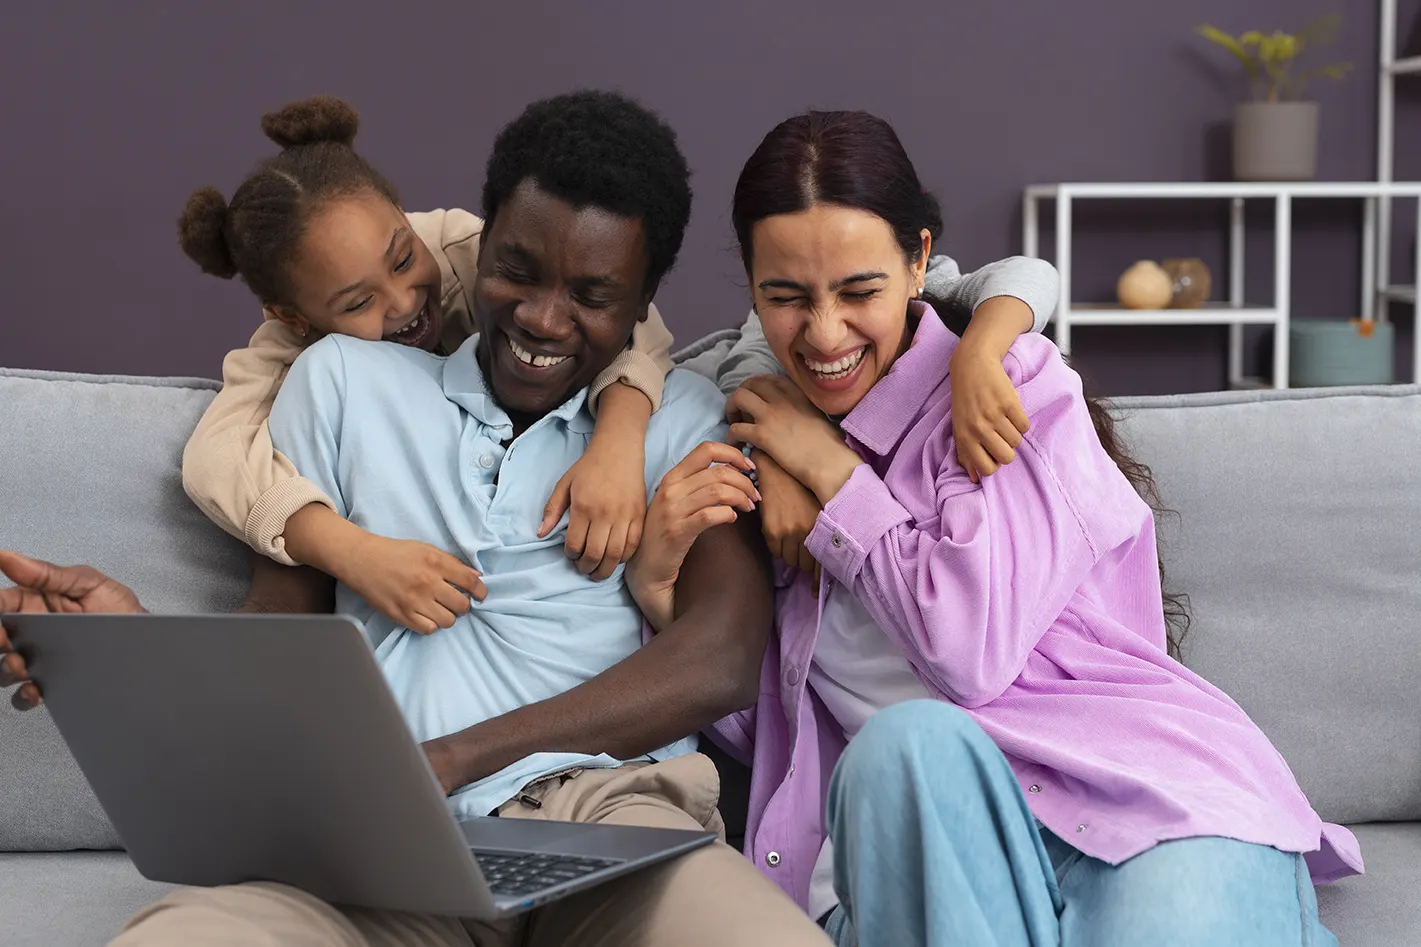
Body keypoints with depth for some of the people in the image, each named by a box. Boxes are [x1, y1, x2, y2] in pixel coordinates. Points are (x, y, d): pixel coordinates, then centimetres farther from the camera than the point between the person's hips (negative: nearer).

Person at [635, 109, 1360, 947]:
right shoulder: (766, 440, 19)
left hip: (1151, 795, -2)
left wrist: (834, 474, 0)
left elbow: (972, 648, -12)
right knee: (906, 742, -34)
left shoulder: (1012, 384, 3)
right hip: (927, 851, 2)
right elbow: (751, 728, 17)